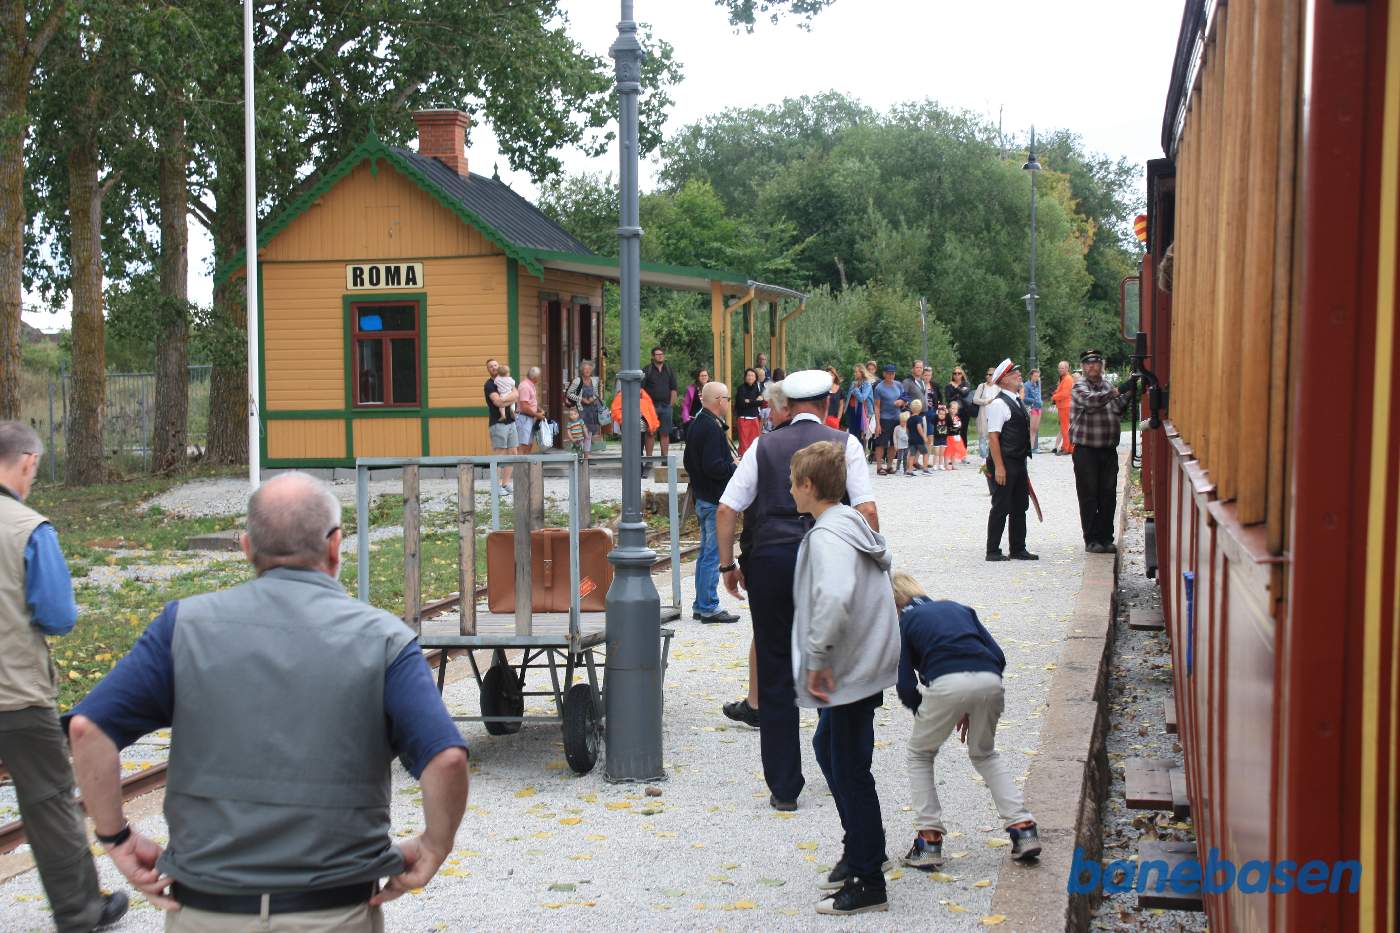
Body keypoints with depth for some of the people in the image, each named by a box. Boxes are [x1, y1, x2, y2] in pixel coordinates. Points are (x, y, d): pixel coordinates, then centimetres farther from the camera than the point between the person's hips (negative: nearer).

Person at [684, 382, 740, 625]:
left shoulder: (697, 424, 13)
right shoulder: (712, 428, -19)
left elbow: (689, 463, 20)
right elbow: (713, 466, -26)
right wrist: (736, 467, -12)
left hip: (702, 497, 10)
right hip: (715, 500, -10)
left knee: (706, 553, 16)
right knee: (713, 554, -5)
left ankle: (701, 605, 22)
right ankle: (708, 607, -2)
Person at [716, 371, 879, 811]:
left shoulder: (763, 446, 9)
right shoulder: (844, 444, 6)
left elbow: (726, 510, 4)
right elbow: (867, 510, -4)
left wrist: (728, 564, 12)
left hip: (769, 560, 1)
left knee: (775, 673, 6)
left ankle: (783, 787, 9)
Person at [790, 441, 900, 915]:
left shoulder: (826, 536, -20)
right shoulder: (852, 523, 10)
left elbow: (834, 598, -37)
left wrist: (818, 656, -25)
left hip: (851, 671, -10)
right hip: (865, 661, 10)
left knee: (850, 770, -2)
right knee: (828, 748, 24)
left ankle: (866, 883, 7)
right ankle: (859, 850, 35)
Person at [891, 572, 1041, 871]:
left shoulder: (903, 622, 19)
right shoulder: (957, 607, 31)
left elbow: (906, 687, 10)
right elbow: (998, 657, 21)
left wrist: (926, 716, 28)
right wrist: (972, 710, 24)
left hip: (946, 684, -4)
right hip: (990, 681, 4)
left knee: (920, 755, 22)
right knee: (985, 754, 29)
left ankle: (929, 840, 14)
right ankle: (1023, 830, 17)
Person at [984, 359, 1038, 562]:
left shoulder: (1017, 402, 14)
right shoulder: (998, 404, -14)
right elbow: (992, 436, -19)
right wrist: (999, 467, -23)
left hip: (1019, 463, 9)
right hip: (1005, 464, -9)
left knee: (1020, 506, 13)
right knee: (1001, 507, -3)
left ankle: (1018, 549, 22)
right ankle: (993, 551, 5)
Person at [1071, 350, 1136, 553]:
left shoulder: (1108, 386, 15)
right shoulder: (1079, 388, -4)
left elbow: (1117, 409, 8)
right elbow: (1091, 400, -25)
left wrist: (1127, 394, -8)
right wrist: (1119, 390, -32)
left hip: (1108, 450, 5)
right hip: (1086, 450, -5)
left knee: (1108, 496, 6)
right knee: (1089, 496, -1)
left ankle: (1106, 538, 13)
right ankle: (1091, 540, 5)